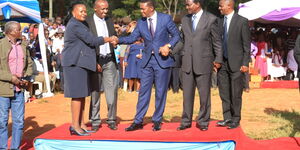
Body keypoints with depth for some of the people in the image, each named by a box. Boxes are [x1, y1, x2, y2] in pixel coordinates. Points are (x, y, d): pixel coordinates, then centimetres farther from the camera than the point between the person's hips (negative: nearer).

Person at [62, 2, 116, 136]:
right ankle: (75, 126, -3)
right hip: (75, 63, -10)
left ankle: (81, 124, 15)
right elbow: (92, 41, -15)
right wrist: (108, 39, -3)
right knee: (78, 94, -8)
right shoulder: (75, 25, -13)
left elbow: (87, 42, 23)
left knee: (82, 94, 10)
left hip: (81, 63, 10)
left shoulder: (79, 24, 20)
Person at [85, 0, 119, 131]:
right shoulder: (87, 22, -3)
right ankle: (95, 121, 12)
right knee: (95, 92, 3)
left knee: (112, 90, 0)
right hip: (95, 61, -4)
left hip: (109, 61, 4)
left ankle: (111, 120, 11)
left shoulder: (109, 21, 13)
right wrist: (93, 62, -11)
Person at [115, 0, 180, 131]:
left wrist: (168, 45, -16)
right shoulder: (141, 22, 6)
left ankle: (157, 120, 15)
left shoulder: (165, 18, -4)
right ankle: (138, 121, 7)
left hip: (162, 59, -3)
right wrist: (118, 40, -12)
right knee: (143, 91, 2)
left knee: (160, 92, 3)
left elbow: (176, 35, 1)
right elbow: (132, 38, 3)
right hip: (147, 60, 3)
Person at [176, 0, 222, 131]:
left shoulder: (211, 19, -2)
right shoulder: (185, 20, 12)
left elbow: (217, 41, 0)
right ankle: (186, 121, 17)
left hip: (204, 62, -4)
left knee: (204, 94, 3)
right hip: (187, 63, 4)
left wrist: (218, 60, -1)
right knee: (187, 93, 7)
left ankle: (203, 121, 15)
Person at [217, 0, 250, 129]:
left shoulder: (242, 21, -6)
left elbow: (246, 44, -6)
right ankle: (227, 118, 15)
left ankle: (235, 120, 13)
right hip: (223, 63, 5)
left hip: (236, 63, -5)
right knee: (224, 93, 7)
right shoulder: (221, 22, 10)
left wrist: (245, 63, -10)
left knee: (235, 94, 2)